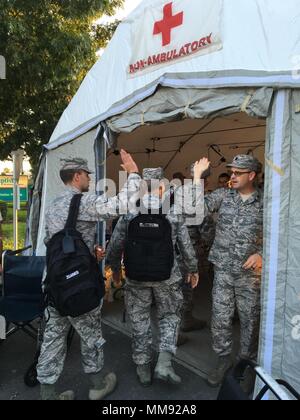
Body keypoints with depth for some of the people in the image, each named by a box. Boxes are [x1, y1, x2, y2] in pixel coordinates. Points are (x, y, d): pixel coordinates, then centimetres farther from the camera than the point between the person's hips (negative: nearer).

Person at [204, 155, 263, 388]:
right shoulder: (222, 195, 2)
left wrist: (261, 254, -15)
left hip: (250, 272, -1)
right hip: (223, 270, 2)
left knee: (250, 318, 13)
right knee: (220, 317, 8)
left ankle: (247, 360, 35)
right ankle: (224, 358, 29)